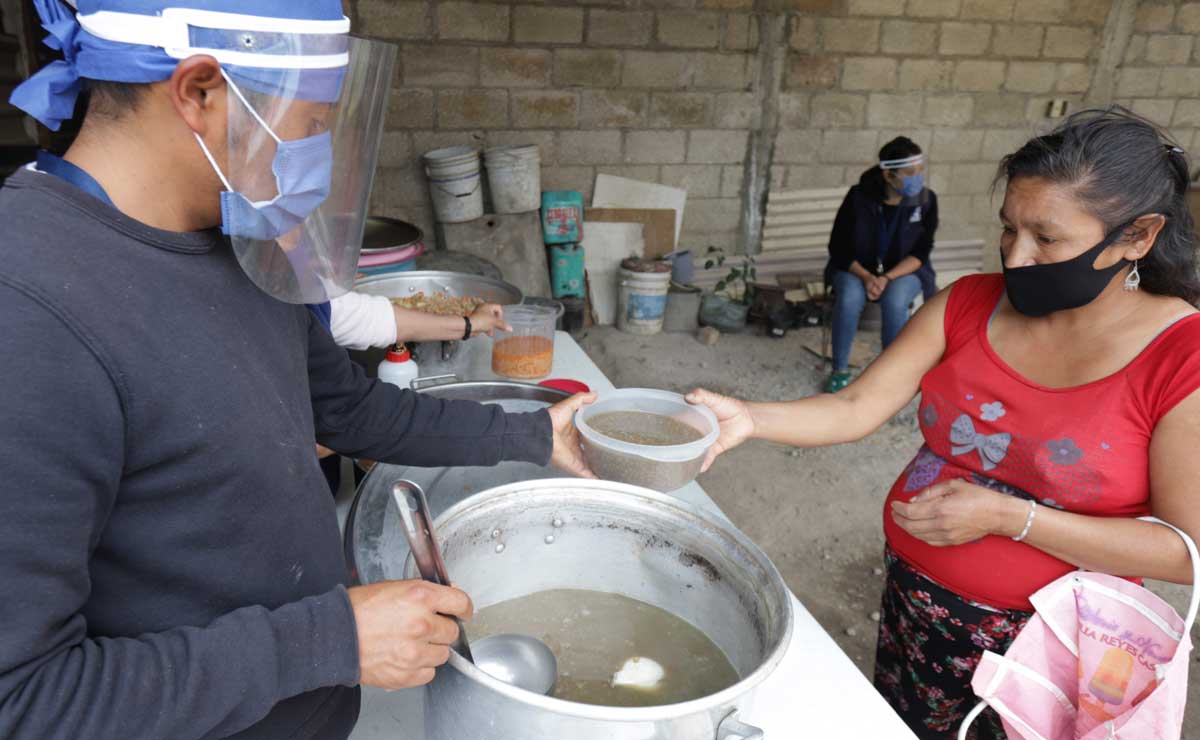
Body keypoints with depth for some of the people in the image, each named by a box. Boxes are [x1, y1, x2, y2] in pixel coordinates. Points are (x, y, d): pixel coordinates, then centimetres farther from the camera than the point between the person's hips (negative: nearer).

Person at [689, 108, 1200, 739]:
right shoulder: (968, 305, -6)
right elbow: (858, 408, -11)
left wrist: (1007, 515, -25)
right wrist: (748, 419, -28)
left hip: (1049, 640, -3)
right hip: (915, 602, 4)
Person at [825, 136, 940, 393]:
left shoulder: (926, 200, -11)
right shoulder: (860, 196, -15)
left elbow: (920, 253, -8)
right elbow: (838, 247, -9)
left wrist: (887, 279, -24)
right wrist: (866, 277, -24)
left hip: (904, 270, 0)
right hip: (857, 268, 0)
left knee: (895, 301, -33)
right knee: (849, 298, -32)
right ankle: (840, 370, -13)